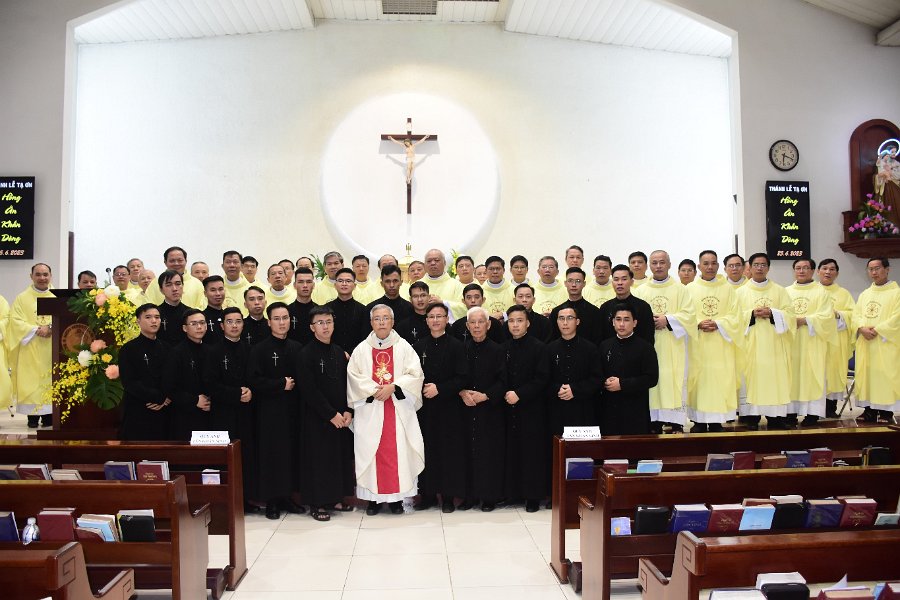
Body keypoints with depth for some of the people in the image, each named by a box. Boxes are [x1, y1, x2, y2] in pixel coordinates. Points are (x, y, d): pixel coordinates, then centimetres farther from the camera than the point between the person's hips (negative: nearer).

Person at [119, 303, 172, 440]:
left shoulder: (166, 348, 11)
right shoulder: (128, 349, -1)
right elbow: (129, 383, -9)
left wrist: (166, 400, -10)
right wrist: (160, 397, -13)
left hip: (163, 413, 3)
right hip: (137, 413, -3)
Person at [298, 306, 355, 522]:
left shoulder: (339, 352, 8)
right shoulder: (307, 353, -9)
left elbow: (347, 384, 11)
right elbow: (309, 390, -15)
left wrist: (348, 411, -3)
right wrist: (331, 414, -15)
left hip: (342, 417, 6)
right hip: (317, 417, -6)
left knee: (341, 457, 10)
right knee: (319, 458, 0)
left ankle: (335, 499, 23)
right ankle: (317, 504, 12)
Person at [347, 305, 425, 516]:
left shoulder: (404, 347, 5)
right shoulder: (361, 349, 6)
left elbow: (414, 374, -2)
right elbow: (354, 376, -1)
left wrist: (393, 387, -14)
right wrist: (375, 391, -12)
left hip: (398, 408, 0)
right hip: (370, 409, 1)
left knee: (398, 449, -1)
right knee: (371, 450, 0)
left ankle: (397, 496, 9)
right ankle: (373, 497, 10)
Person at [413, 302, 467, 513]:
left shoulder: (456, 346, -2)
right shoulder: (418, 347, 7)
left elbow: (461, 378, -7)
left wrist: (439, 389, -16)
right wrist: (423, 389, -9)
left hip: (449, 407, -2)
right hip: (425, 406, 2)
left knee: (449, 450, 2)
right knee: (427, 450, 5)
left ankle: (448, 495, 12)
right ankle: (427, 493, 16)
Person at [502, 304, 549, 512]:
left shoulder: (539, 348, -4)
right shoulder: (503, 348, 9)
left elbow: (542, 379, -10)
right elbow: (499, 378, 14)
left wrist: (519, 394, -16)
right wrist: (505, 394, -3)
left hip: (532, 409, -3)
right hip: (509, 409, 4)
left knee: (532, 451, -1)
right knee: (511, 450, 4)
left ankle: (533, 495, 8)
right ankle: (510, 490, 15)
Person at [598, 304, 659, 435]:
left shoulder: (645, 347, 2)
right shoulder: (604, 346, 14)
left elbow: (651, 378, -7)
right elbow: (598, 375, 13)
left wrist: (622, 384, -13)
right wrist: (605, 383, -10)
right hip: (609, 411, 3)